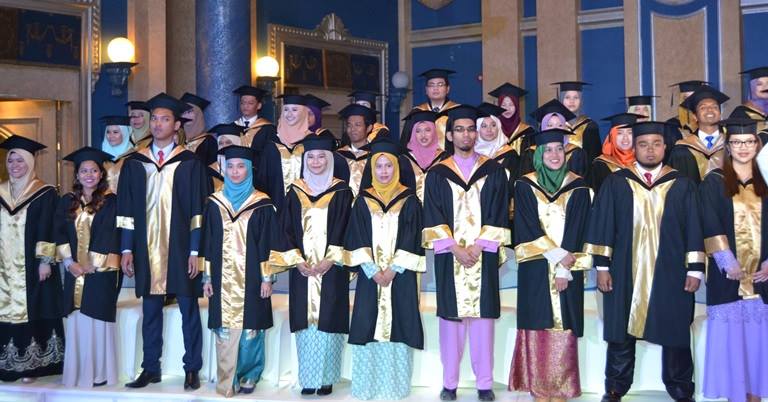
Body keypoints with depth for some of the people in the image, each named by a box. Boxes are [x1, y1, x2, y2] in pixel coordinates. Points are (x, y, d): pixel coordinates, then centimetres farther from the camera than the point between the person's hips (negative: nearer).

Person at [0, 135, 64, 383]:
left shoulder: (45, 193, -4)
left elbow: (47, 230, -8)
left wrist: (45, 261, -15)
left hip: (31, 267, -4)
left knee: (31, 313, -3)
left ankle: (31, 365, 3)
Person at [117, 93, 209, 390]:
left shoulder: (190, 163, 0)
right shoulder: (134, 163, 8)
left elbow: (197, 210, -3)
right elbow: (126, 209, 8)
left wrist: (195, 251, -9)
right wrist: (126, 249, 1)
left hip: (180, 248, -3)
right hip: (147, 247, 3)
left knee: (188, 309, 4)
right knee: (150, 310, 10)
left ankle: (192, 369, 13)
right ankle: (150, 368, 20)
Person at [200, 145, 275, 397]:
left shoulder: (262, 204, -1)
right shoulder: (215, 203, 7)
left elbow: (267, 243, -1)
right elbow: (207, 243, 9)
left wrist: (267, 278, -5)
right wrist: (207, 277, 6)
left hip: (251, 279, -2)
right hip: (223, 279, 2)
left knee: (249, 327, 2)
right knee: (224, 330, 2)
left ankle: (248, 376, 18)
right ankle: (226, 382, 9)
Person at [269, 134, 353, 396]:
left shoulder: (341, 192, 3)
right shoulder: (295, 192, 9)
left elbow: (345, 230, -3)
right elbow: (285, 230, 5)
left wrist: (329, 261, -13)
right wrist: (297, 261, -6)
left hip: (331, 270, -2)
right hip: (302, 270, 2)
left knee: (328, 322, -3)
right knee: (305, 323, 2)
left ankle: (326, 378, 7)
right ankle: (308, 379, 9)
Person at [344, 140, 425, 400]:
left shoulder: (409, 200, 3)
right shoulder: (363, 200, 7)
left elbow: (412, 240, -3)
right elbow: (357, 240, 1)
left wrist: (394, 269, -13)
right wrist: (373, 271, -11)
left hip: (401, 275, -1)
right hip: (370, 276, 1)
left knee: (398, 326, -2)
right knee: (369, 326, 0)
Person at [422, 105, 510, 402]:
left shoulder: (493, 171, 6)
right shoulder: (437, 174, 6)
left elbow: (498, 215, 0)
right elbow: (433, 218, 0)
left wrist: (477, 246, -10)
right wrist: (455, 248, -11)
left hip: (484, 255, 0)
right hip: (449, 257, 0)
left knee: (482, 316, 1)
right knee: (451, 316, 2)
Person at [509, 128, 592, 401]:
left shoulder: (578, 187, 5)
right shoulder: (525, 186, 3)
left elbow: (577, 230, -1)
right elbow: (529, 228, -5)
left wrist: (565, 267, -11)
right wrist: (558, 256, -14)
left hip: (568, 269, 1)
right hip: (535, 268, 0)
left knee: (563, 329, -1)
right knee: (538, 328, 0)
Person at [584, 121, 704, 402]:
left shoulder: (682, 185, 5)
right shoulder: (616, 183, 4)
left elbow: (694, 229, 4)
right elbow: (601, 226, 2)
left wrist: (695, 269, -2)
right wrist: (602, 266, -3)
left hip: (670, 274, 0)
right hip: (625, 273, 0)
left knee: (675, 334, 6)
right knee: (621, 332, 8)